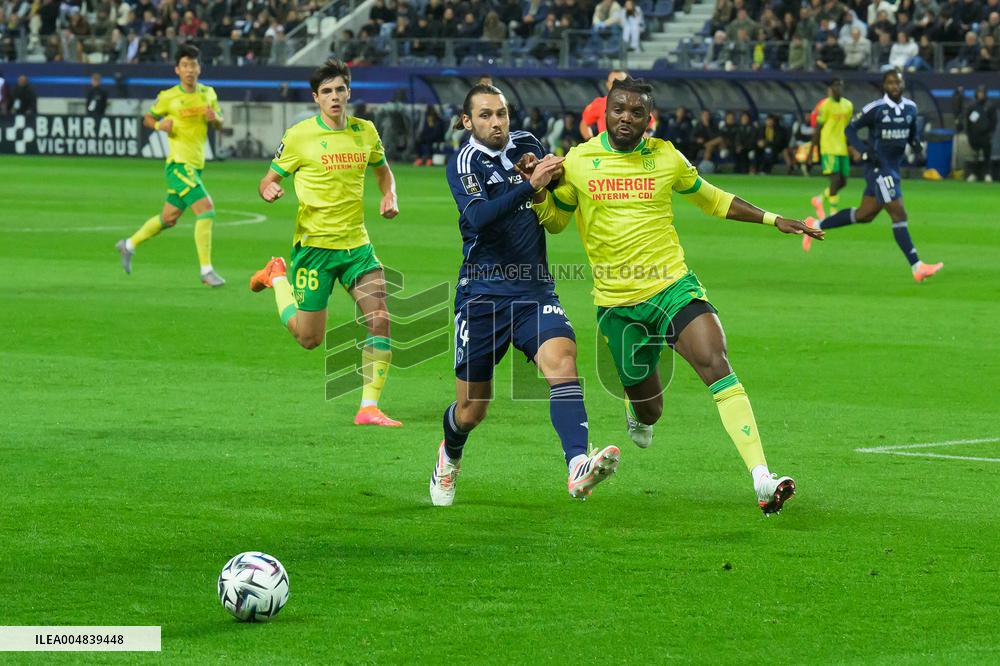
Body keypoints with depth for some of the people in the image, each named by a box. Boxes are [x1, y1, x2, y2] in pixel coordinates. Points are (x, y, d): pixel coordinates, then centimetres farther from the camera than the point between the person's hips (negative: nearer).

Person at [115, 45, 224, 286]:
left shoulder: (208, 93, 7)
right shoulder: (168, 97, -6)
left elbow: (220, 126, 15)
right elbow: (148, 118, 9)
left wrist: (215, 118, -8)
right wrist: (160, 125, -13)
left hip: (196, 166, 7)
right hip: (178, 163, -7)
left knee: (169, 218, 16)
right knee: (206, 209, -19)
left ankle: (129, 245, 38)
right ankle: (206, 271, -14)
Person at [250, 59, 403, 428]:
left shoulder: (366, 131, 6)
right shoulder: (298, 135, -7)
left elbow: (382, 170, 24)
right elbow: (269, 180, 0)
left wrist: (389, 196, 4)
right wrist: (269, 190, -24)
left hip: (357, 243, 4)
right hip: (314, 243, -4)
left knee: (380, 320, -13)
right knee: (309, 338, 3)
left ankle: (369, 408, -5)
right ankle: (277, 276, 31)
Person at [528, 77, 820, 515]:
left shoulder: (665, 157, 4)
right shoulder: (578, 162, 1)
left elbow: (711, 199, 20)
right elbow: (554, 220, 16)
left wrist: (772, 220, 14)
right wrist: (538, 191, -6)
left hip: (673, 286, 0)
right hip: (616, 304, 0)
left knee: (715, 363, -25)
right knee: (649, 410, 8)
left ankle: (762, 480, -32)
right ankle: (638, 409, 51)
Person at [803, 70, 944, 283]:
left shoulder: (910, 107, 6)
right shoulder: (875, 108, -12)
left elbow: (913, 130, 24)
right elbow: (850, 129, -3)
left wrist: (915, 141, 1)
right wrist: (864, 151, -16)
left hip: (894, 168, 8)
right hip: (878, 168, -8)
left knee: (864, 215, 16)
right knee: (899, 215, -12)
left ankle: (816, 226, 33)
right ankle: (917, 268, -12)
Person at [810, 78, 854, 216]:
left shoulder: (848, 105, 11)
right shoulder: (825, 105, -7)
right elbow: (817, 128, -5)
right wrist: (813, 149, -5)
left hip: (843, 149, 7)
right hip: (829, 148, -7)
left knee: (843, 182, 7)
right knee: (835, 180, -13)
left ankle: (820, 199, 29)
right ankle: (833, 213, -6)